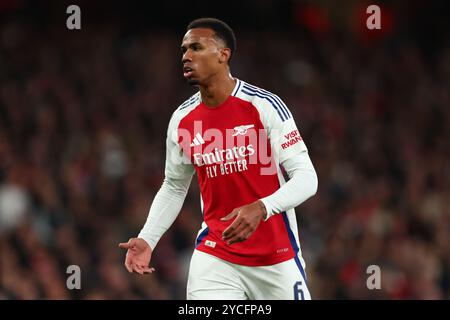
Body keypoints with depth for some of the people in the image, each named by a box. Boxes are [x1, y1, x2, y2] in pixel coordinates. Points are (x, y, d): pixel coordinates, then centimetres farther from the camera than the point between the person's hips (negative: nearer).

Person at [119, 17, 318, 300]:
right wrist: (147, 240, 2)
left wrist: (261, 209, -31)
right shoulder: (182, 120, 2)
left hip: (277, 257, -2)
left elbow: (306, 178, -14)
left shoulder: (265, 106, -11)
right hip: (215, 258, 3)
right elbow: (174, 187, 17)